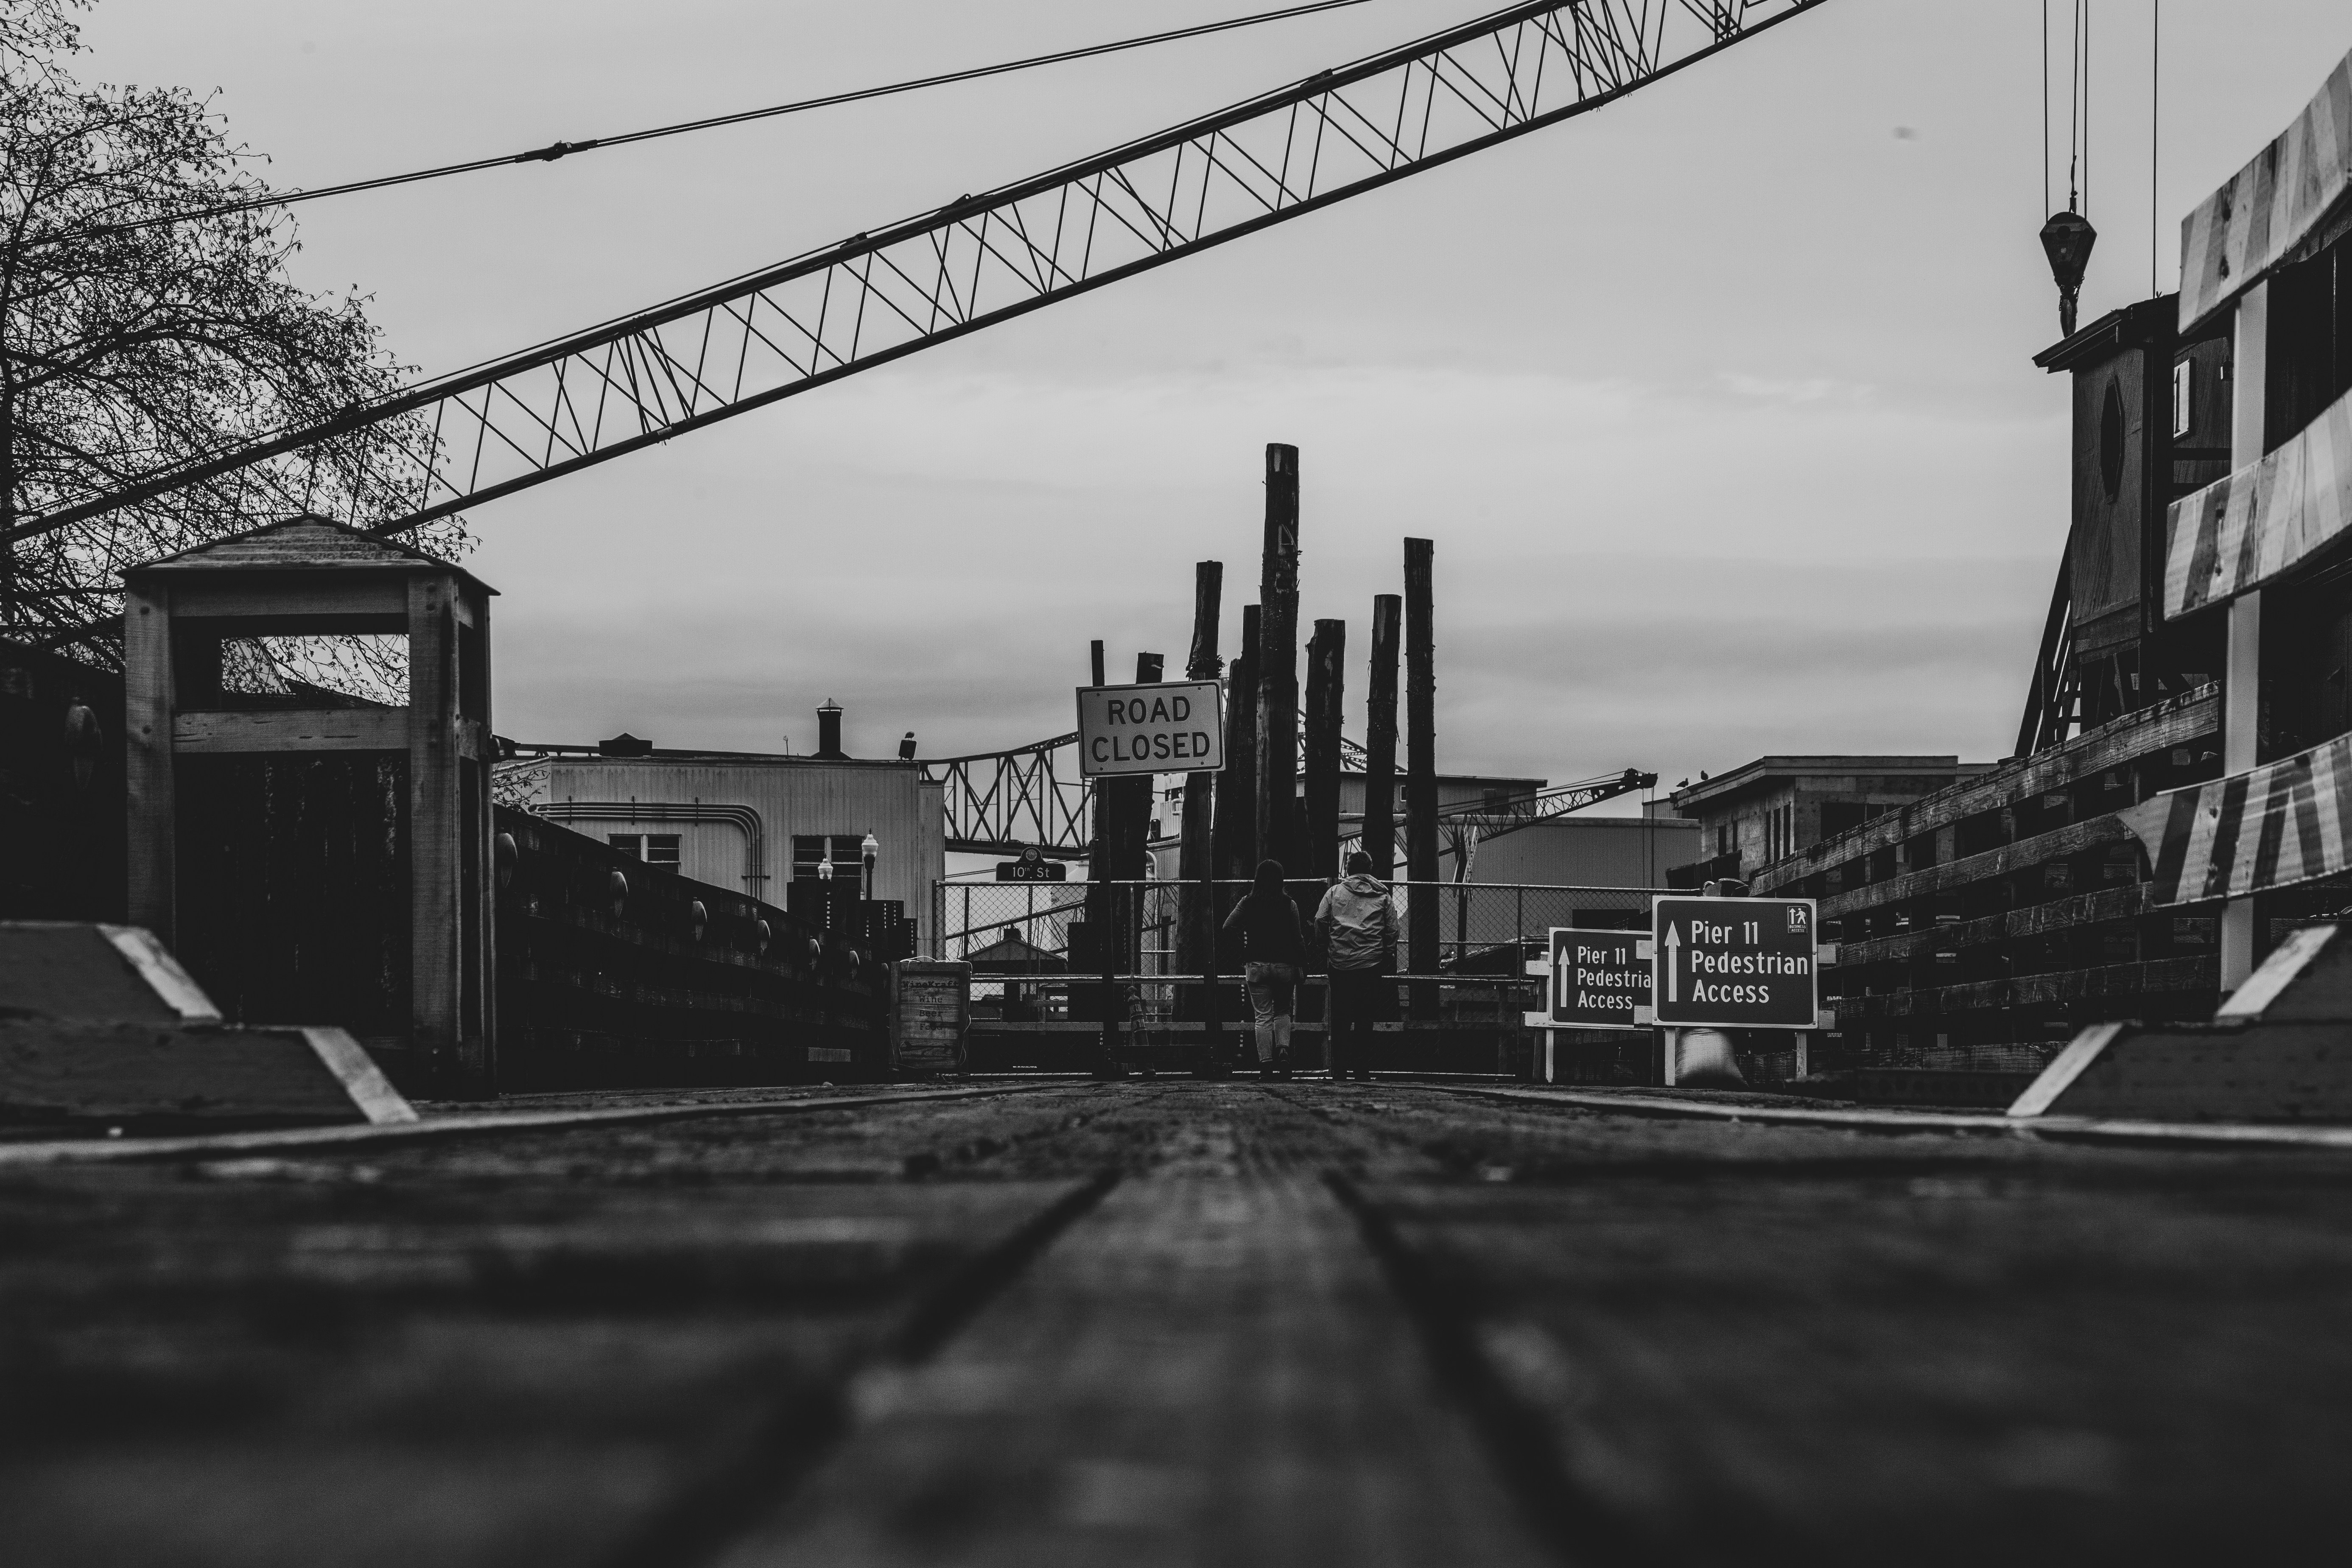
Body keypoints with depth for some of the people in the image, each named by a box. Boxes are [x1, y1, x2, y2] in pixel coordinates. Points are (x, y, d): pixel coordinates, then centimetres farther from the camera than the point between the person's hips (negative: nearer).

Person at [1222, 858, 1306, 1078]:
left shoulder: (1248, 903, -4)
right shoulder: (1289, 905, -5)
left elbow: (1228, 927, -4)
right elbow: (1297, 938, -4)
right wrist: (1300, 964, 4)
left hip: (1257, 965, 0)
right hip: (1284, 965, 0)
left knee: (1263, 1016, 3)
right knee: (1283, 1012, 18)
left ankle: (1266, 1064, -3)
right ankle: (1283, 1049, -6)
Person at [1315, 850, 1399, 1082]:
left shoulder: (1335, 892, 6)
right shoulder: (1382, 896, 9)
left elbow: (1320, 921, -1)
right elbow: (1392, 930, 5)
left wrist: (1325, 950, 10)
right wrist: (1387, 960, 11)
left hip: (1340, 964, 0)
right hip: (1371, 965, 0)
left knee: (1340, 1020, 5)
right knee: (1365, 1021, 5)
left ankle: (1339, 1071, 3)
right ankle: (1363, 1069, 3)